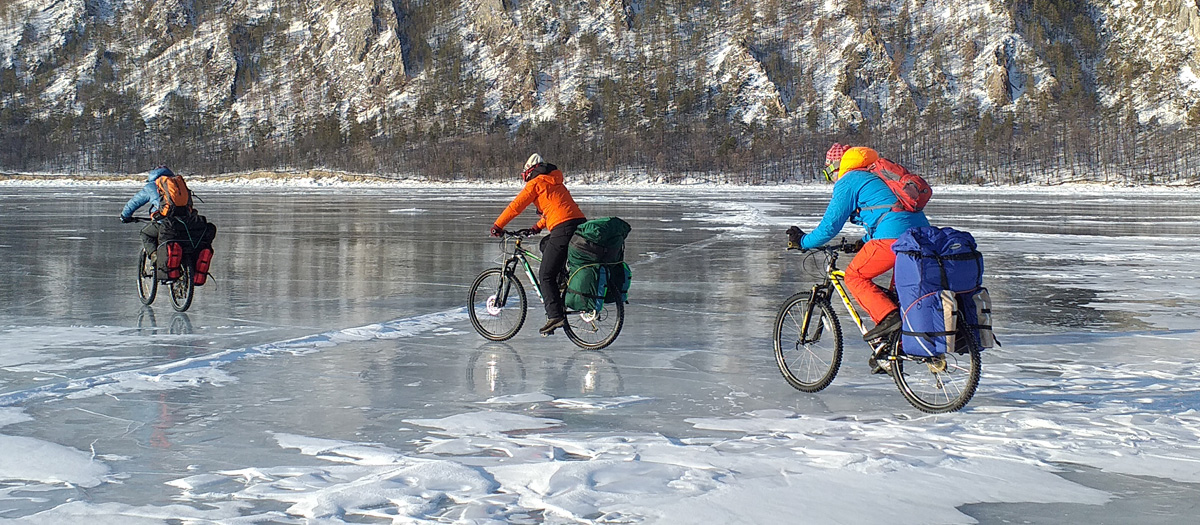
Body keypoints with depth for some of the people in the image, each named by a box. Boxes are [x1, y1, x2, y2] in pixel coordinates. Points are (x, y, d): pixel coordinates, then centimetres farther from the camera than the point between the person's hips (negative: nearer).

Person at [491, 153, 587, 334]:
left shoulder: (536, 183, 4)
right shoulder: (556, 183, 28)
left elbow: (516, 206, 3)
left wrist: (498, 225, 11)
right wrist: (539, 226, 42)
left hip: (563, 229, -8)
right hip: (581, 224, 8)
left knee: (545, 275, -2)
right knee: (546, 245, 33)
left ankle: (555, 316, -13)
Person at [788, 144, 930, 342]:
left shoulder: (847, 182, 5)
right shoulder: (873, 176, 31)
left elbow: (830, 225, 2)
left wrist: (803, 241, 15)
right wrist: (862, 244, 43)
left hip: (894, 235, -9)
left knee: (854, 276, 2)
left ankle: (888, 318, -12)